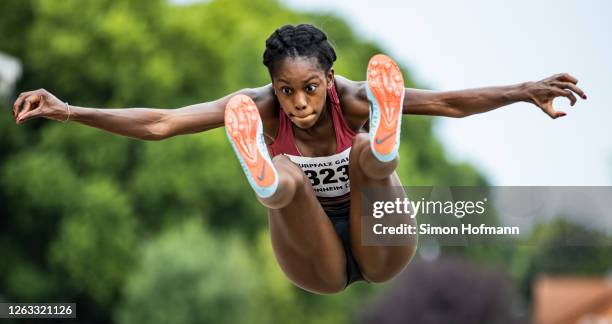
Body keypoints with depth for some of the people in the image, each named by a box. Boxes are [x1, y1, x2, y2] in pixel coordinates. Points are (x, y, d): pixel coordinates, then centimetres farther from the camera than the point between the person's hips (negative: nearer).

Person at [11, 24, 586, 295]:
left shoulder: (351, 99, -17)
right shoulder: (259, 108, -14)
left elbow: (448, 102, -27)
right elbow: (159, 123, -20)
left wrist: (524, 91, -42)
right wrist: (70, 112, -30)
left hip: (380, 254, 0)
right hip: (317, 263, 0)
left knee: (368, 158, -28)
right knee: (285, 178, -30)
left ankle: (383, 143, -65)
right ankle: (265, 178, -67)